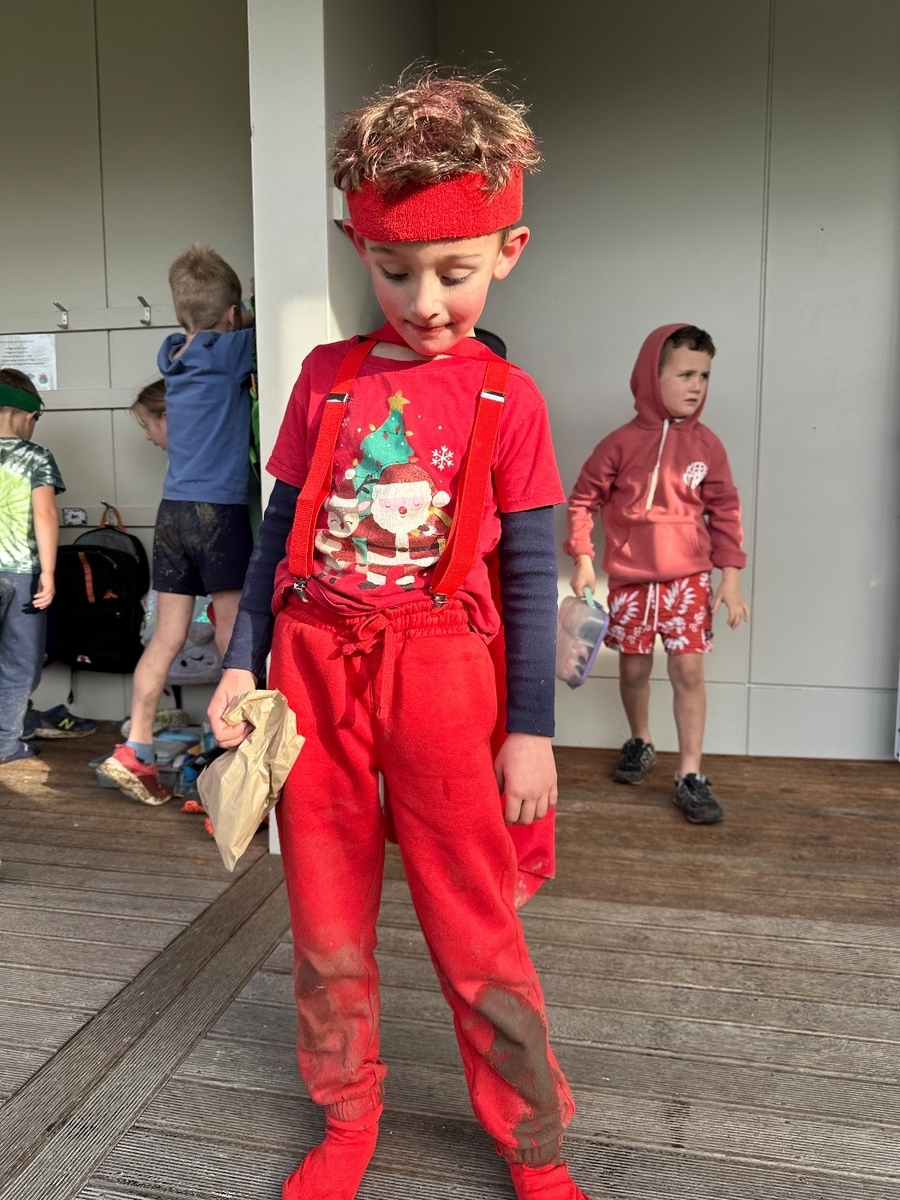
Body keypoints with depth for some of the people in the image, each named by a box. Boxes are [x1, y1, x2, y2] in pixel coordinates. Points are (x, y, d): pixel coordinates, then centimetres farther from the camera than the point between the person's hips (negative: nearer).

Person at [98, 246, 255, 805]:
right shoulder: (226, 351, -6)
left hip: (173, 511, 7)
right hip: (220, 511, -6)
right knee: (235, 646, 0)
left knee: (166, 638, 11)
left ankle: (135, 750, 13)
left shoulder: (174, 351, 13)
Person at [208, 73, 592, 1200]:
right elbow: (279, 529, 9)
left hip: (441, 672, -3)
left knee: (473, 926, 6)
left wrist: (531, 729, -3)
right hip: (315, 667, 3)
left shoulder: (506, 399, -2)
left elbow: (531, 573, -2)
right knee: (326, 921, 14)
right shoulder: (326, 375, 5)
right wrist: (241, 662, 6)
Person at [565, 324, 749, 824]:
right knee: (633, 667, 12)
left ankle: (690, 776, 4)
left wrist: (730, 576, 0)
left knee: (688, 669, -5)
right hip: (629, 577, 0)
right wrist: (582, 560, -4)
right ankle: (640, 742, 38)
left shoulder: (707, 445, 0)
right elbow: (583, 500, 2)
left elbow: (724, 511, 4)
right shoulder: (621, 443, -4)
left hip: (688, 577, 0)